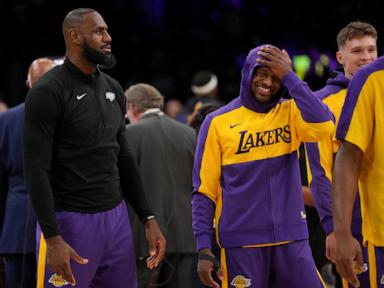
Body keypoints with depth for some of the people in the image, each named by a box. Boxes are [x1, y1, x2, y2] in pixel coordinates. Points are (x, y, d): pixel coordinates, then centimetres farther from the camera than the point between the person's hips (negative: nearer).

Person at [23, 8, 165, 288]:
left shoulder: (113, 89, 11)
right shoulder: (48, 93, -11)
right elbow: (37, 171, -14)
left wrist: (148, 218, 13)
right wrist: (53, 238, -21)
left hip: (116, 217, 7)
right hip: (71, 221, -7)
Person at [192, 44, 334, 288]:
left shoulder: (290, 113, 7)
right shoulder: (218, 122, 2)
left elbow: (324, 126, -16)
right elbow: (204, 191, 1)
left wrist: (289, 76, -13)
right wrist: (204, 249, -7)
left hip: (291, 239, 2)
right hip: (241, 242, -2)